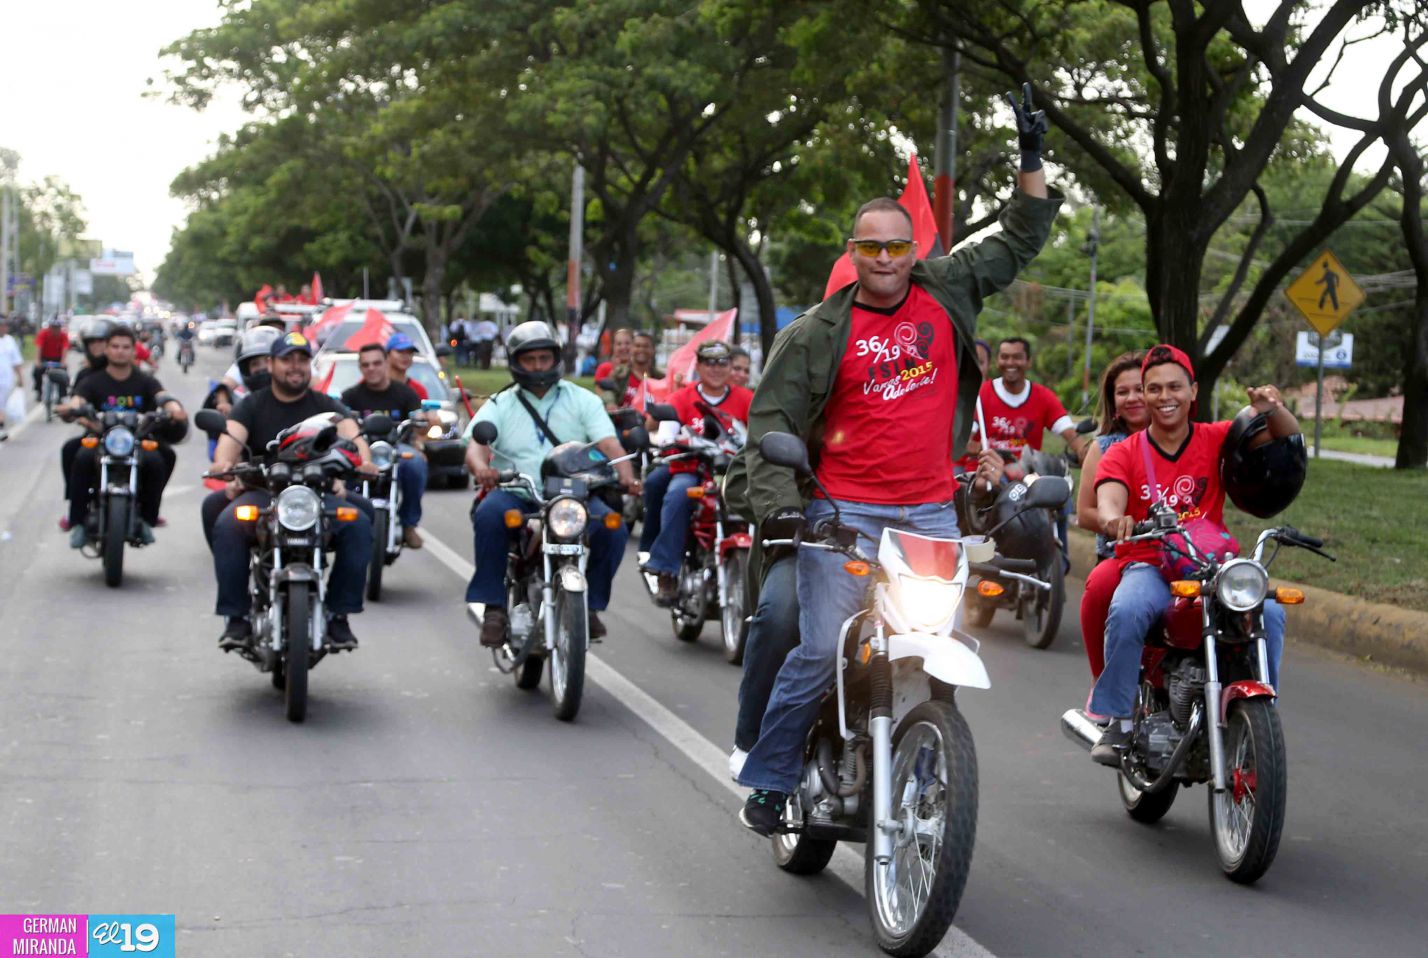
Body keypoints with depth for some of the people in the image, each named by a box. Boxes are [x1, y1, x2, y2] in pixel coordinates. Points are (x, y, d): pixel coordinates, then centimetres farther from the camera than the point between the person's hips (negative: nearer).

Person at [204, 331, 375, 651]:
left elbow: (349, 431, -5)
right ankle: (236, 616, -22)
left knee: (360, 524, -27)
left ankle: (339, 614, -17)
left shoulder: (326, 405, 14)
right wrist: (223, 462, -31)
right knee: (227, 525, -31)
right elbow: (231, 435, -6)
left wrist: (364, 460, -29)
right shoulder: (252, 405, 12)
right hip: (261, 491, -1)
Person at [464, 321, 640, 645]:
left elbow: (608, 442, -4)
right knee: (489, 515, -34)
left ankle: (589, 603, -5)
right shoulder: (500, 405, 9)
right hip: (515, 492, -1)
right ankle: (493, 606, -24)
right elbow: (475, 444, -9)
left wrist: (625, 474, -26)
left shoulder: (582, 400, 10)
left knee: (613, 529, -25)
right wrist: (480, 467, -34)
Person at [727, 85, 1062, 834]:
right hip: (843, 511, -3)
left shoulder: (946, 293, 8)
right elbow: (770, 420, -2)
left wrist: (1032, 159, 11)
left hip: (931, 512, 3)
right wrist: (776, 502, -17)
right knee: (822, 650, -10)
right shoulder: (820, 332, 0)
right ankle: (769, 780, 3)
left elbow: (1019, 240, 18)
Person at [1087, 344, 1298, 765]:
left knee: (1269, 611, -27)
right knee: (1127, 611, -35)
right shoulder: (1123, 453, 4)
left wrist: (1272, 409, -20)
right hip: (1147, 565, -1)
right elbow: (1108, 500, -14)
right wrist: (1114, 519, -40)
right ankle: (1116, 721, -22)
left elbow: (1288, 437, 5)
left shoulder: (1216, 439, 8)